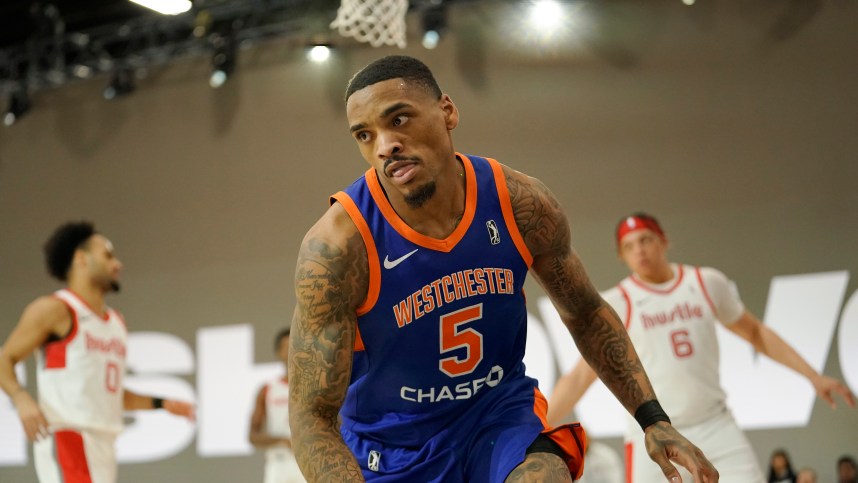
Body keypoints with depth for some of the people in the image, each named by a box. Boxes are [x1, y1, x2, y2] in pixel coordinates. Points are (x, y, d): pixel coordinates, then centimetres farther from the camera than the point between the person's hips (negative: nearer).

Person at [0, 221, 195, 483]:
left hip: (102, 443, 9)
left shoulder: (116, 323, 20)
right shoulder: (55, 309, -4)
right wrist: (21, 399, -24)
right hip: (66, 439, -9)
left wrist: (161, 403, 18)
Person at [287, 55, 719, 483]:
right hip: (393, 443, -1)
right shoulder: (337, 246, -25)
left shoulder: (521, 204, -13)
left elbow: (586, 314, 5)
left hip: (501, 410, 2)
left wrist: (652, 419, -3)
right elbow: (312, 416, -24)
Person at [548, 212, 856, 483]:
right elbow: (580, 377, -6)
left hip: (716, 428, 3)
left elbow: (755, 332, 18)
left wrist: (813, 376, 14)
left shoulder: (708, 283, 5)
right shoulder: (615, 304, -4)